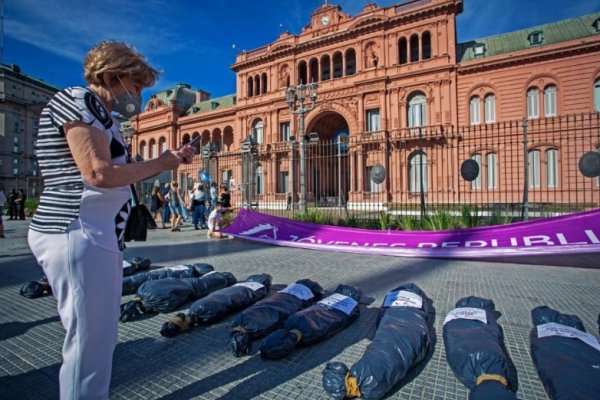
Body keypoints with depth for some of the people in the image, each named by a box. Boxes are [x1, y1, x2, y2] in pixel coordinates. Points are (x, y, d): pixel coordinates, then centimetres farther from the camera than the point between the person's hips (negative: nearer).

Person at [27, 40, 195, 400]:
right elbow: (99, 173, -21)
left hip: (96, 237, 10)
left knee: (99, 337, 19)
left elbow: (118, 176, 17)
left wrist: (171, 160, 10)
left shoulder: (100, 115, 20)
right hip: (79, 237, -10)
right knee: (90, 341, 1)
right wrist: (161, 164, -9)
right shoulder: (76, 100, -8)